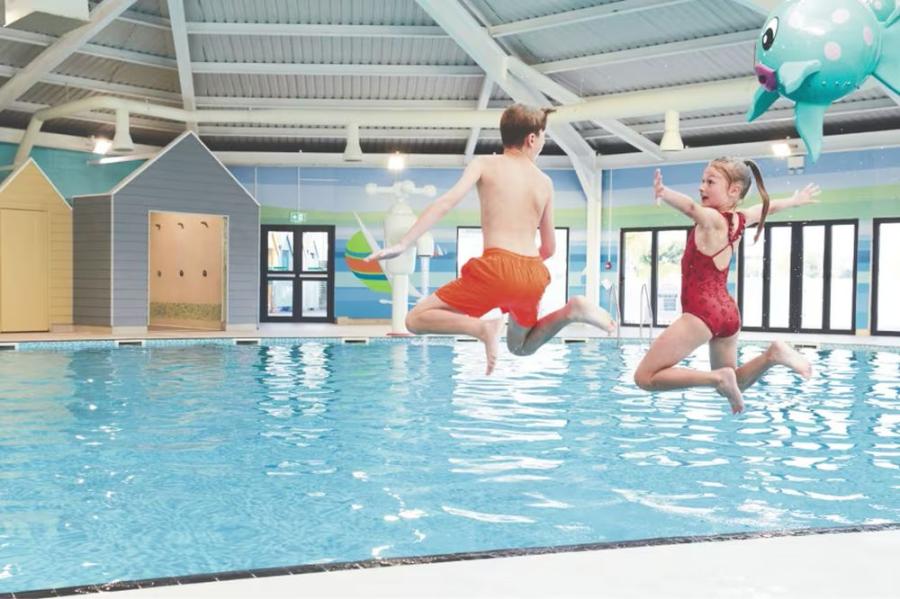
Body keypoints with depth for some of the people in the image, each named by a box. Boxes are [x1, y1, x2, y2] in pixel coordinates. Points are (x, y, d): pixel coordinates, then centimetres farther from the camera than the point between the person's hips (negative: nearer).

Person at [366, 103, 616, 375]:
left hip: (496, 268, -4)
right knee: (521, 346, 30)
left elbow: (446, 201, -8)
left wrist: (403, 244, -11)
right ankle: (572, 310, 2)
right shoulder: (545, 182, 17)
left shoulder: (484, 163, 7)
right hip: (534, 275, 5)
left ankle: (482, 328, -21)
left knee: (416, 320, 5)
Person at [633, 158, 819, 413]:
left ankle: (718, 378, -18)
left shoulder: (711, 219, -14)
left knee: (645, 378, -8)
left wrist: (664, 193, -59)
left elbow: (692, 207, -38)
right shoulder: (738, 220, 8)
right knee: (732, 386, 24)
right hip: (727, 312, 9)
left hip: (702, 312, -9)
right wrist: (796, 200, 50)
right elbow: (768, 207, 29)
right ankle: (772, 355, 1)